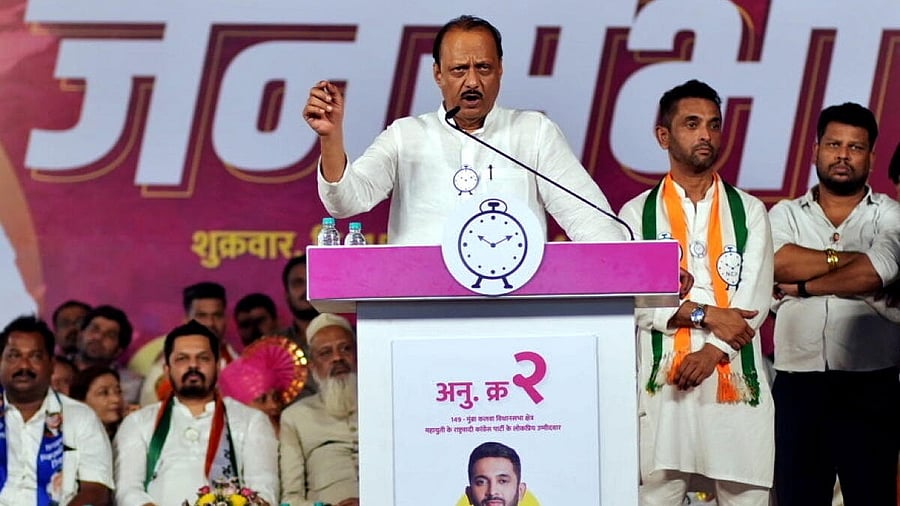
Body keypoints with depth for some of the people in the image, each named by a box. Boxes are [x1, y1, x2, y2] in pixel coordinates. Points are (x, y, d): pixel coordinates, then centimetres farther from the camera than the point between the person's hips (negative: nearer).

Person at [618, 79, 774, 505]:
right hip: (663, 382, -1)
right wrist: (706, 316, -10)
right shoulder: (638, 214, 9)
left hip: (736, 379, 1)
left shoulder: (748, 212, 13)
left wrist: (714, 351, -12)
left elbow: (755, 297, 2)